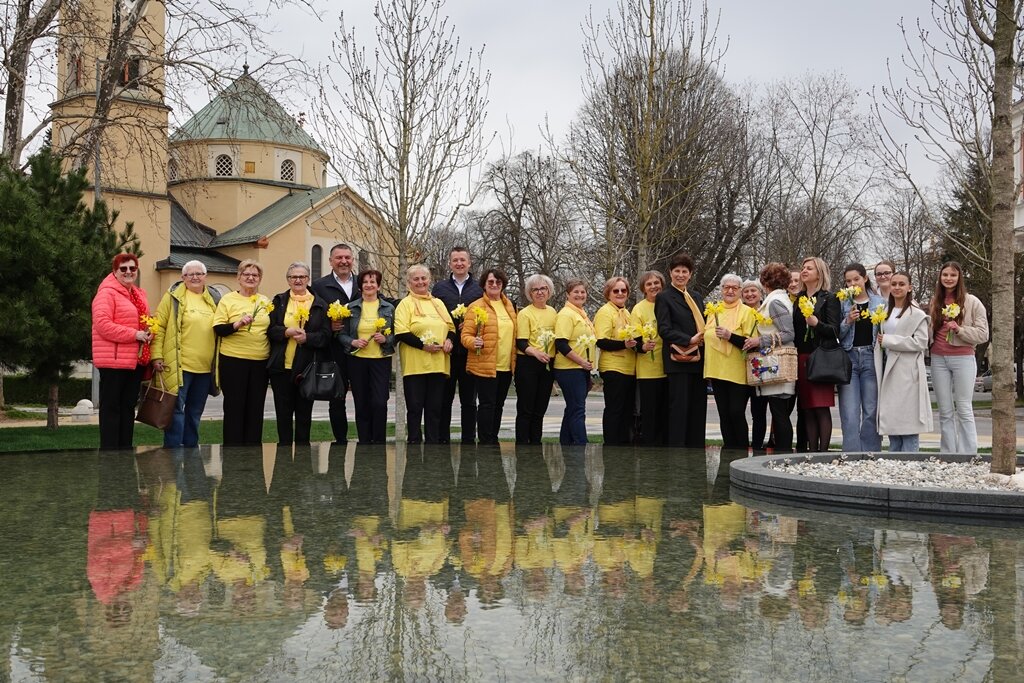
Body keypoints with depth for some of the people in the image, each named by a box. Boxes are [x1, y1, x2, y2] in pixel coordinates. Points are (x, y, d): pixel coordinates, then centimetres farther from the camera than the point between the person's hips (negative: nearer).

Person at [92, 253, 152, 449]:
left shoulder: (139, 294, 17)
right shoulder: (107, 293, -8)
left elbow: (146, 321, 27)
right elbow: (102, 324, -19)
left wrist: (149, 333, 2)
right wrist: (135, 334, -19)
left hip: (136, 360, 8)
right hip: (114, 360, -8)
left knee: (128, 406, 12)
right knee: (111, 407, -2)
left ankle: (125, 448, 19)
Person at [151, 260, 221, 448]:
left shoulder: (214, 299, 12)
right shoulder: (174, 296, -2)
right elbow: (159, 327, -4)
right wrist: (157, 356, -12)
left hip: (205, 367, 5)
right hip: (179, 365, -5)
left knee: (195, 411, 13)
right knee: (176, 409, -4)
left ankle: (191, 448, 23)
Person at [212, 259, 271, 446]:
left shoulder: (266, 302, 13)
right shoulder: (228, 299, 1)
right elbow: (218, 329, -5)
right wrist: (237, 324, -20)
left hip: (260, 362, 4)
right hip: (233, 360, -3)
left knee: (256, 408, 7)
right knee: (234, 407, 2)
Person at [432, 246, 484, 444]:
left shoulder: (479, 288, 9)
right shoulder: (440, 287, 9)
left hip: (470, 352, 0)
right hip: (446, 351, 0)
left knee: (469, 400, 6)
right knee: (444, 399, 4)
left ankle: (469, 440, 12)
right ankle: (443, 439, 10)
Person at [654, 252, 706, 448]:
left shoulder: (696, 297, 21)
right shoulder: (664, 297, 1)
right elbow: (664, 329, -9)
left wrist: (704, 337, 2)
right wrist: (689, 340, -16)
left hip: (698, 359, 6)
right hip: (678, 360, -6)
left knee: (698, 408, 6)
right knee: (679, 407, -6)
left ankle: (696, 449, 11)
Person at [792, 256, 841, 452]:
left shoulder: (829, 298, 0)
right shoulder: (798, 298, 17)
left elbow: (834, 330, -7)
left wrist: (816, 323, -23)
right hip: (801, 359, 5)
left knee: (822, 407, -8)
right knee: (807, 409, 4)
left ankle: (823, 451, -7)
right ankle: (812, 451, 7)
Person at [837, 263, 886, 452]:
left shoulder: (879, 302, 8)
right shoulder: (843, 303, 8)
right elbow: (837, 335, 5)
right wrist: (847, 322, -10)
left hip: (871, 358, 0)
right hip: (849, 358, 0)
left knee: (871, 411, 2)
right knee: (850, 413, -5)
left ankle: (870, 456, 10)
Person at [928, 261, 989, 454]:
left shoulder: (972, 302, -1)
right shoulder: (935, 302, 11)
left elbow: (983, 334, -4)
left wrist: (959, 329, -16)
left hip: (963, 358, -4)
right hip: (939, 359, 4)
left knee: (964, 410, -3)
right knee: (945, 411, 7)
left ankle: (968, 456, 1)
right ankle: (948, 455, 13)